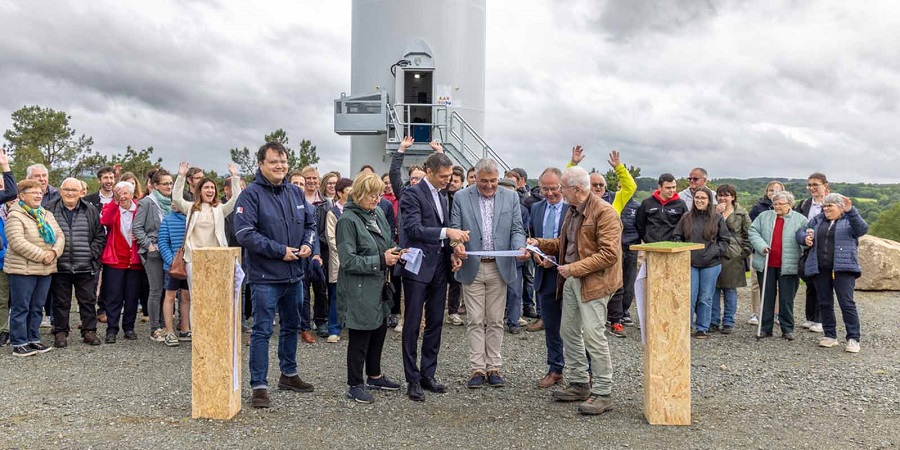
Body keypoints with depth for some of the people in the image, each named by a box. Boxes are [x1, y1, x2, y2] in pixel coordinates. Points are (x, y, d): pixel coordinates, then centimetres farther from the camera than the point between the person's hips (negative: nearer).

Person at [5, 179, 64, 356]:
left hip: (45, 270, 7)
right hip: (23, 270, -7)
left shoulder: (47, 215, 13)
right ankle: (19, 343, 8)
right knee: (21, 308, 1)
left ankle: (33, 339, 23)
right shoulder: (15, 216, -9)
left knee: (37, 307, 13)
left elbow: (60, 236, 8)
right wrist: (41, 255, -20)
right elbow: (17, 242, -19)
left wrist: (54, 252, -12)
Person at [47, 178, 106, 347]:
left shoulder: (91, 211, 6)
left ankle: (89, 331, 18)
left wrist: (92, 253, -3)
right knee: (61, 302, 9)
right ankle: (60, 332, 19)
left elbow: (100, 236, 7)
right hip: (60, 267, -1)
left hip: (85, 267, 1)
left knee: (88, 300, 8)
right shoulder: (50, 211, 2)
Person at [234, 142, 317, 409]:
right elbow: (244, 233, -20)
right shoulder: (252, 194, -12)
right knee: (262, 331, -2)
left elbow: (311, 223, 17)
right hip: (265, 276, -7)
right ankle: (259, 386, 6)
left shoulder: (295, 192, 8)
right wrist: (280, 250, -20)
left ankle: (288, 374, 35)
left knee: (292, 326, 19)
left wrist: (308, 244, -4)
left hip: (294, 275, 7)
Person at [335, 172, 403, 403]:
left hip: (378, 286, 8)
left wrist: (395, 252, -1)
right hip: (359, 291, -8)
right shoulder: (348, 220, -17)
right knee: (359, 337, 3)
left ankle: (375, 376, 37)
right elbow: (348, 261, -20)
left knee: (379, 330, 19)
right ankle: (355, 385, 17)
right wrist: (381, 260, -22)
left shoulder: (378, 213, 7)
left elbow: (388, 242, 21)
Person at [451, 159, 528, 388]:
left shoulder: (511, 197, 4)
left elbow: (517, 229, 2)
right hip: (471, 268, -1)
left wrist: (520, 248, -19)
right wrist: (457, 245, -23)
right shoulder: (461, 197, 0)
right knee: (475, 321, 3)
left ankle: (493, 368, 18)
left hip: (499, 267, 1)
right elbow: (454, 229, -1)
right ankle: (477, 369, 11)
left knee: (495, 321, 8)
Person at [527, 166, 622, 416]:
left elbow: (609, 254, -20)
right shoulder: (572, 211, 15)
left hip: (593, 281, -10)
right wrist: (539, 244, 11)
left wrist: (575, 268, -21)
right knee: (569, 332, 13)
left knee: (593, 334, -10)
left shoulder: (604, 212, -15)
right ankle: (579, 385, 26)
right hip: (571, 280, 10)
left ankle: (603, 393, 0)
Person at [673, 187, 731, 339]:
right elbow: (677, 237, 12)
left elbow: (724, 239, 6)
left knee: (706, 298, 6)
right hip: (690, 263, 1)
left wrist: (716, 252, -7)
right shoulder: (686, 218, 6)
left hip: (711, 265, -1)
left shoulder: (717, 218, 2)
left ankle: (702, 328, 18)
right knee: (689, 296, 1)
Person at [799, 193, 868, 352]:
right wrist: (805, 238, -5)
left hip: (843, 268, -4)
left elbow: (862, 229, -15)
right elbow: (800, 232, 18)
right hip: (820, 269, 5)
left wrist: (851, 211, -27)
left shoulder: (850, 220, 4)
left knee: (847, 303, -8)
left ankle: (853, 338, -2)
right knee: (825, 303, 8)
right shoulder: (817, 220, 16)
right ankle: (830, 336, 18)